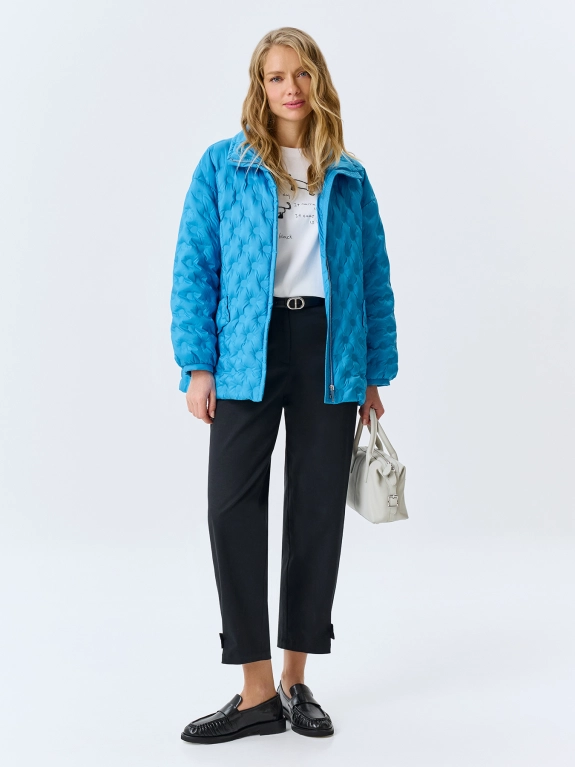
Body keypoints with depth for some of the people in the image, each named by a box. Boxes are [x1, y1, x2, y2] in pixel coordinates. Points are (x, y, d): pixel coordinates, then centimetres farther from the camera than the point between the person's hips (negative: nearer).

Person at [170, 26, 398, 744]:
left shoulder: (349, 178, 11)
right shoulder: (222, 166, 5)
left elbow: (375, 280, 12)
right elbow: (194, 268, 1)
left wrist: (374, 374, 7)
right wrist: (198, 366, -8)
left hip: (328, 352, 2)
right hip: (248, 354, -2)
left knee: (318, 510, 5)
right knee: (233, 506, -8)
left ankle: (296, 681, 19)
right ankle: (258, 692, 3)